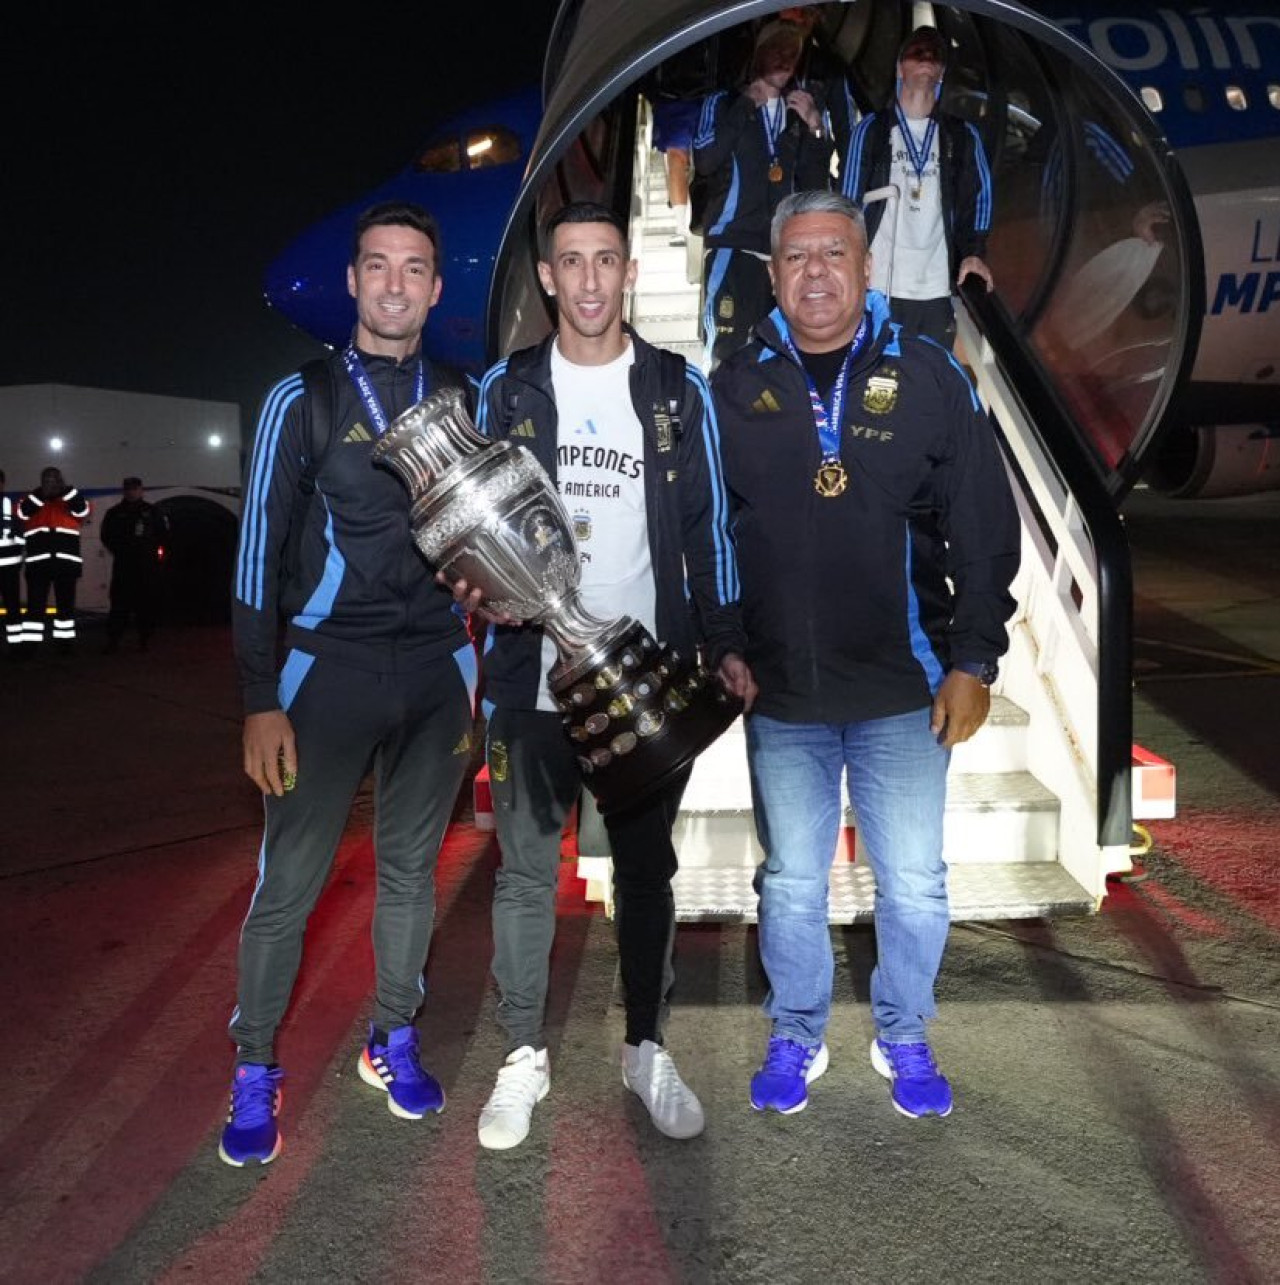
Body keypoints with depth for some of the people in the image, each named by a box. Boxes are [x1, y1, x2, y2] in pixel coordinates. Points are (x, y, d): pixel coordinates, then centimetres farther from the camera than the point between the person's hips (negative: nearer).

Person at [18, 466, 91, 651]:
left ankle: (65, 641, 17)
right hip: (37, 562, -1)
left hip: (67, 562, 1)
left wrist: (65, 489, -15)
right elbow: (23, 511, -8)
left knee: (66, 604, 9)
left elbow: (83, 510, -9)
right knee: (35, 605, -3)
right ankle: (30, 643, -2)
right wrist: (42, 492, -16)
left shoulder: (71, 500, 13)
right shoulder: (30, 500, 13)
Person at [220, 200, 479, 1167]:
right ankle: (255, 1073, 15)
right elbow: (261, 551, -2)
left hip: (438, 668, 3)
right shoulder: (304, 399, 0)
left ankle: (394, 1042, 28)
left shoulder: (460, 401, 9)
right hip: (328, 664, -2)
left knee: (412, 867, 11)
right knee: (289, 880, -1)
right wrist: (262, 700, -7)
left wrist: (487, 670, 4)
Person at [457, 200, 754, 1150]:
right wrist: (476, 582, -11)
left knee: (647, 868, 11)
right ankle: (525, 1056, 23)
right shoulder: (505, 390, 6)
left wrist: (725, 643, 0)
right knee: (527, 872, 6)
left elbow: (708, 527, 6)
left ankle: (646, 1048, 28)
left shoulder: (679, 390, 5)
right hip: (533, 674, 0)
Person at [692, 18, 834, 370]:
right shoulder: (725, 102, 6)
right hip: (733, 243, -4)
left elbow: (815, 182, 12)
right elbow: (705, 162, -11)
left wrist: (815, 128, 0)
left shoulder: (800, 112, 18)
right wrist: (745, 107, -7)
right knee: (724, 352, -13)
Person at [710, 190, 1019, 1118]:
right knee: (791, 882, 13)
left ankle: (905, 1039, 32)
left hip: (905, 690, -1)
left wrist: (974, 661, -4)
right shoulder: (736, 388, 2)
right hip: (780, 694, 1)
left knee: (914, 883, 9)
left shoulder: (929, 378, -2)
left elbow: (984, 530, -1)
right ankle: (796, 1038, 33)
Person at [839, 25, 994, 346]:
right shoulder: (872, 129, 7)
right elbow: (850, 197, 5)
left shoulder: (962, 135, 13)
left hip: (937, 287, 2)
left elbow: (977, 195, 14)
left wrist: (973, 250, -2)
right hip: (878, 285, -2)